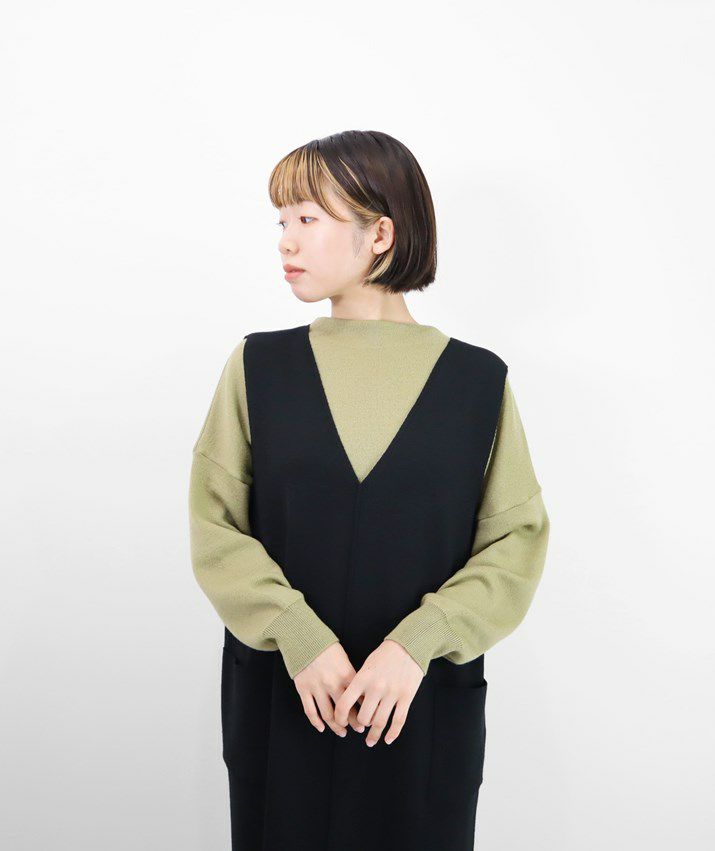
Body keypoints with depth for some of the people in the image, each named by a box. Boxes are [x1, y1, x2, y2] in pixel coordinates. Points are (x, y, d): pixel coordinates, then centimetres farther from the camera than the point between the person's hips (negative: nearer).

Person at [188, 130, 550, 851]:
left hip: (427, 703, 0)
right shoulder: (258, 366, -1)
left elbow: (518, 540, -5)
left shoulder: (479, 380, -3)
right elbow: (215, 526, -4)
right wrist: (300, 640, -16)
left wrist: (419, 643, -18)